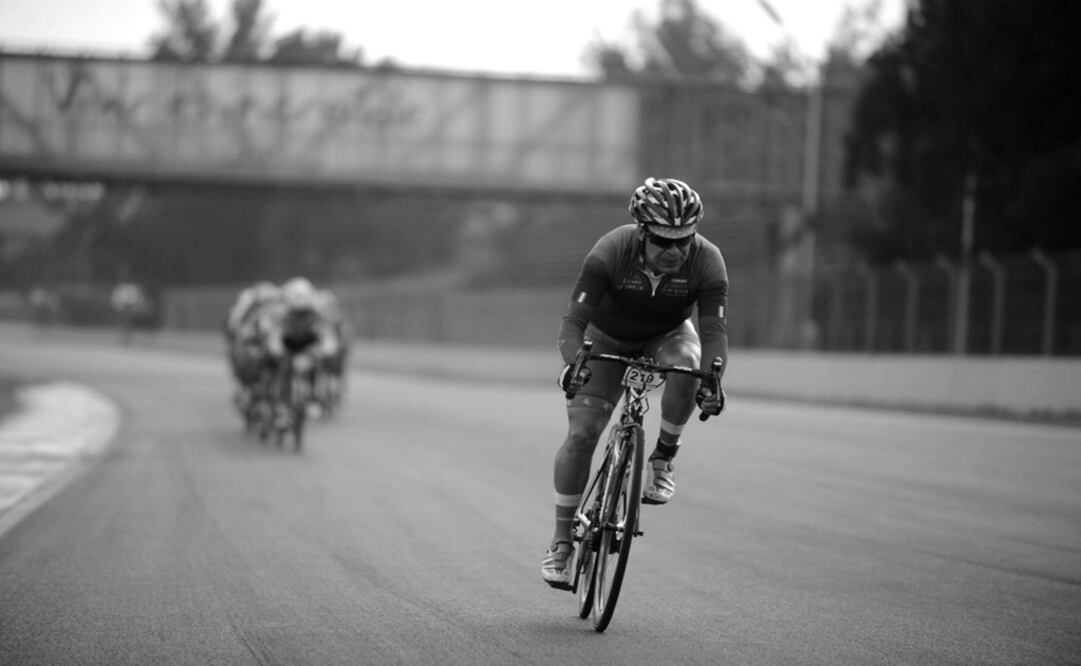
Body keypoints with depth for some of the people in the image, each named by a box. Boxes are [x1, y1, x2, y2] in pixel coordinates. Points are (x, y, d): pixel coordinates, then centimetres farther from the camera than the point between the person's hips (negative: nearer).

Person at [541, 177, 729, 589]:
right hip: (608, 341, -1)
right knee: (581, 434, -14)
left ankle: (664, 457, -13)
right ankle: (562, 541, -1)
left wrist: (711, 379, -52)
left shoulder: (707, 262, -29)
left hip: (666, 337, 1)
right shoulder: (611, 253, -32)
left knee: (687, 361, -35)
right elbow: (575, 320, -34)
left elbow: (713, 329, -33)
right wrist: (573, 363, -54)